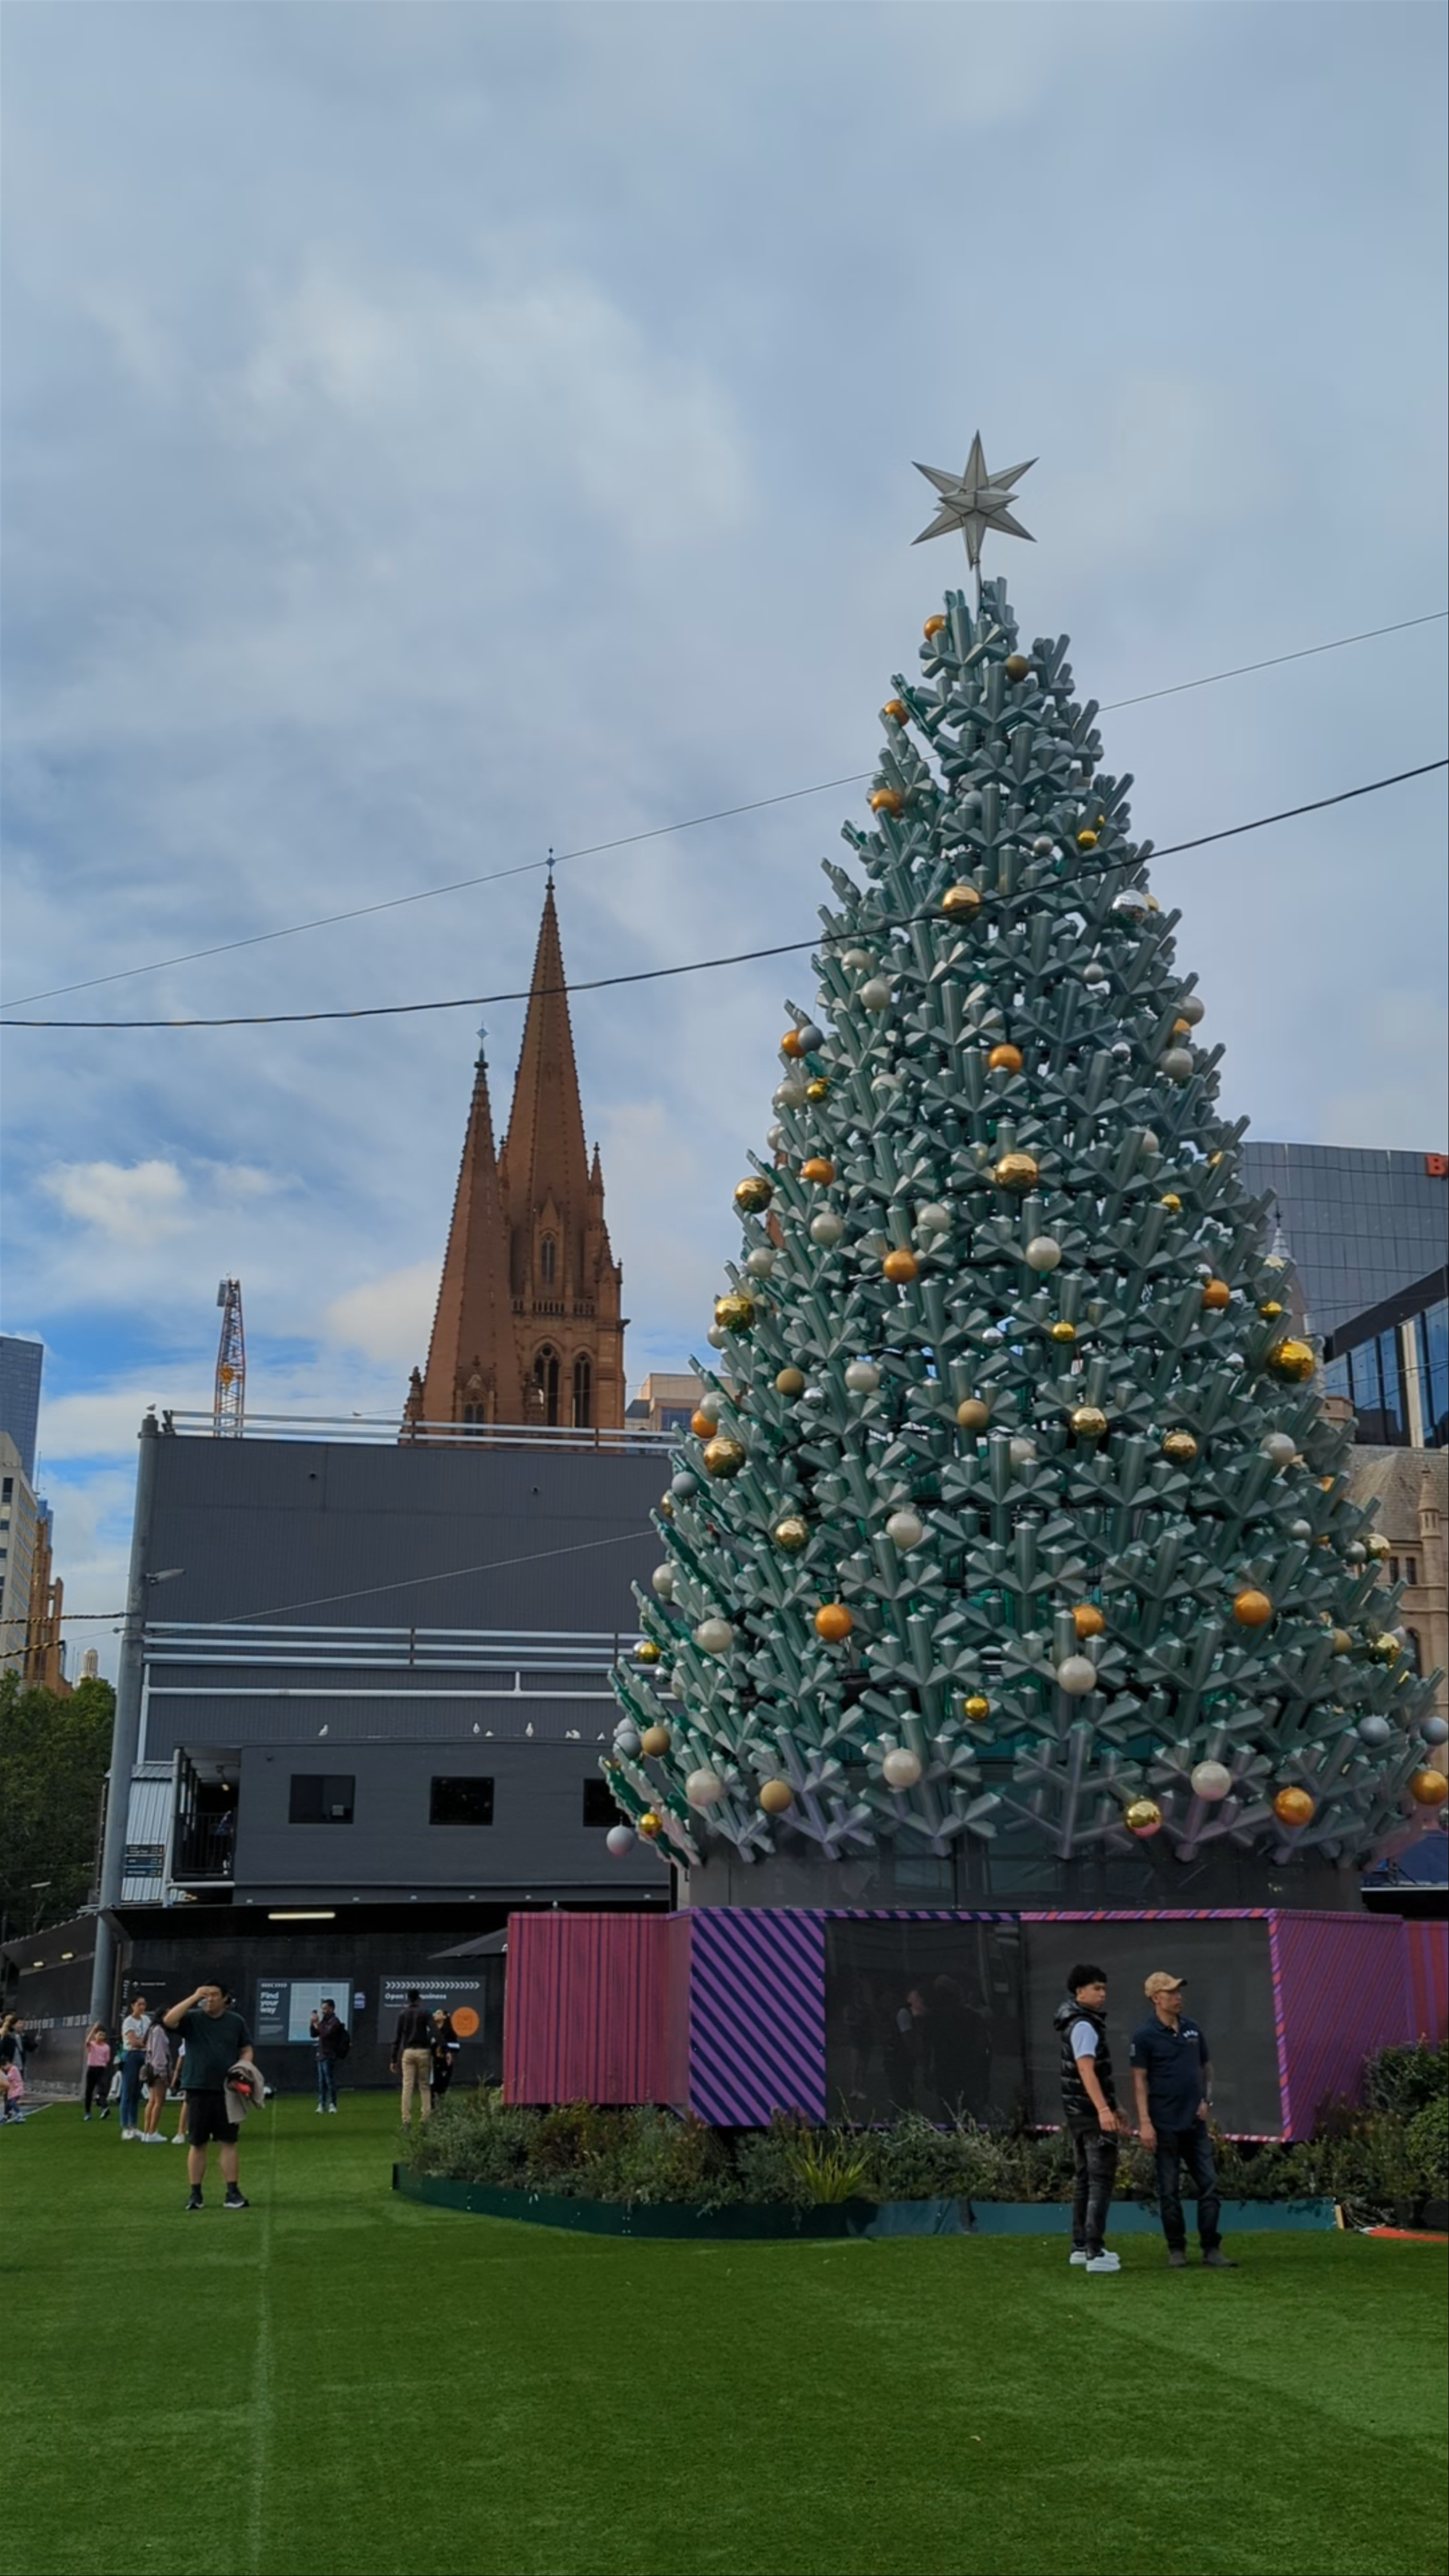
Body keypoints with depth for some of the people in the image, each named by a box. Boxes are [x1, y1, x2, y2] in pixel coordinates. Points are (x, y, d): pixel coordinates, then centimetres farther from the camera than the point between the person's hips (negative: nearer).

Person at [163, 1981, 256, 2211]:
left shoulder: (236, 2022, 7)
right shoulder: (193, 2019, 2)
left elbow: (247, 2050, 12)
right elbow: (169, 2021, -16)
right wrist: (194, 1998, -17)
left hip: (227, 2091, 1)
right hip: (198, 2090, -1)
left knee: (229, 2143, 1)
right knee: (197, 2144, 5)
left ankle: (232, 2193, 3)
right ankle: (195, 2194, 13)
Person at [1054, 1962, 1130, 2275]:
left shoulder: (1082, 2023, 16)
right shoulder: (1083, 2026, -16)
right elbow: (1086, 2070, -29)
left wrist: (1114, 2107, 30)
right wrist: (1103, 2109, -40)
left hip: (1079, 2113, 10)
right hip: (1092, 2114, -10)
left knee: (1085, 2179, 16)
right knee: (1101, 2180, -10)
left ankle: (1080, 2247, 23)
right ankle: (1095, 2254, -13)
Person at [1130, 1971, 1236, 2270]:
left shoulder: (1194, 2029, 8)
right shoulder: (1145, 2036, -8)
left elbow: (1206, 2068, 18)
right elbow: (1140, 2081, -8)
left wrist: (1207, 2099, 2)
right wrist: (1145, 2123, -14)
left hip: (1195, 2122, 5)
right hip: (1165, 2125, -5)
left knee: (1209, 2184, 1)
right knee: (1170, 2190, 4)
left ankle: (1212, 2249, 6)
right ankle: (1177, 2250, 14)